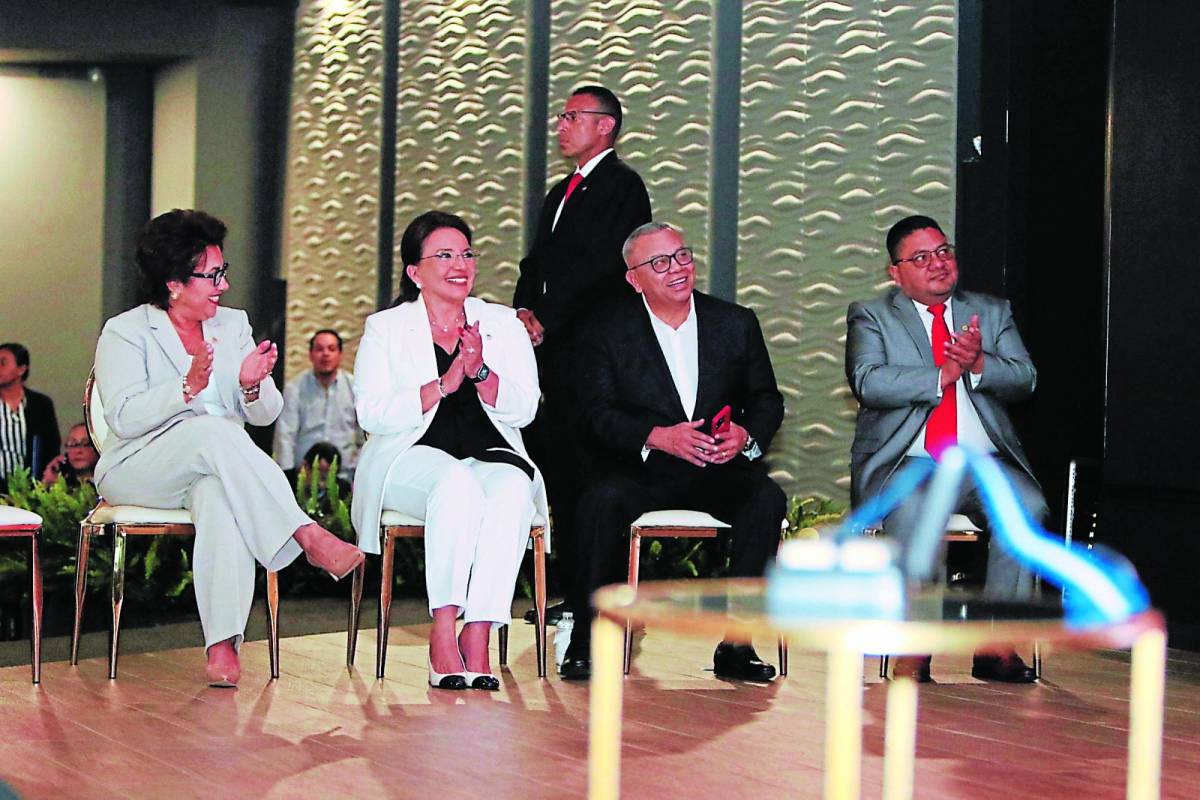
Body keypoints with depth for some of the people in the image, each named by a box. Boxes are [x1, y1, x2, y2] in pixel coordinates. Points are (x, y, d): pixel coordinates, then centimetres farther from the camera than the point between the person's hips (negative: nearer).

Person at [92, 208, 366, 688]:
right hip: (137, 470, -3)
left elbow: (266, 415, 7)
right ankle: (309, 537, -37)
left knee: (220, 496, -36)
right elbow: (123, 417, -14)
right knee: (214, 432, -35)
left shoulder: (233, 325, 14)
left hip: (217, 469, 3)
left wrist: (252, 386, -16)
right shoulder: (124, 332, 1)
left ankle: (223, 644, -47)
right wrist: (187, 388, -27)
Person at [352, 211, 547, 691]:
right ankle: (443, 632, -36)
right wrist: (443, 385, -15)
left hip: (493, 455, 2)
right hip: (413, 458, -2)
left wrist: (481, 373, -13)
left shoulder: (502, 324, 16)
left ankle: (478, 635, -37)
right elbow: (373, 414, -3)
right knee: (457, 483, -36)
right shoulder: (385, 328, 11)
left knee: (512, 489, -34)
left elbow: (524, 410, 6)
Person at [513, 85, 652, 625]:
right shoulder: (561, 193, 25)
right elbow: (535, 265, 21)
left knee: (584, 469, -10)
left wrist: (544, 321, -14)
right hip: (551, 348, 9)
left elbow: (601, 269, -14)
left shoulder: (621, 185, -4)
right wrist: (525, 312, 1)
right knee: (554, 465, 6)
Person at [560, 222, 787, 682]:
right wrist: (659, 437, -22)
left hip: (719, 470, 2)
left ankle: (736, 646, -21)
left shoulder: (736, 323, 12)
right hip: (642, 470, -2)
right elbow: (599, 414, -5)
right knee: (603, 500, -33)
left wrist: (747, 434, -13)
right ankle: (587, 642, -21)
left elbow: (767, 400, 11)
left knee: (766, 499, -28)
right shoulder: (611, 330, 4)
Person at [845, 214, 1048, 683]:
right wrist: (941, 377, -16)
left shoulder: (993, 312, 19)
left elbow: (1024, 380, 5)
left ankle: (996, 644, -21)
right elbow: (869, 383, -9)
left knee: (1028, 505, -28)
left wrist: (978, 364, -14)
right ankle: (911, 652, -28)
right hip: (905, 463, -3)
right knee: (911, 509, -36)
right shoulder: (871, 317, 10)